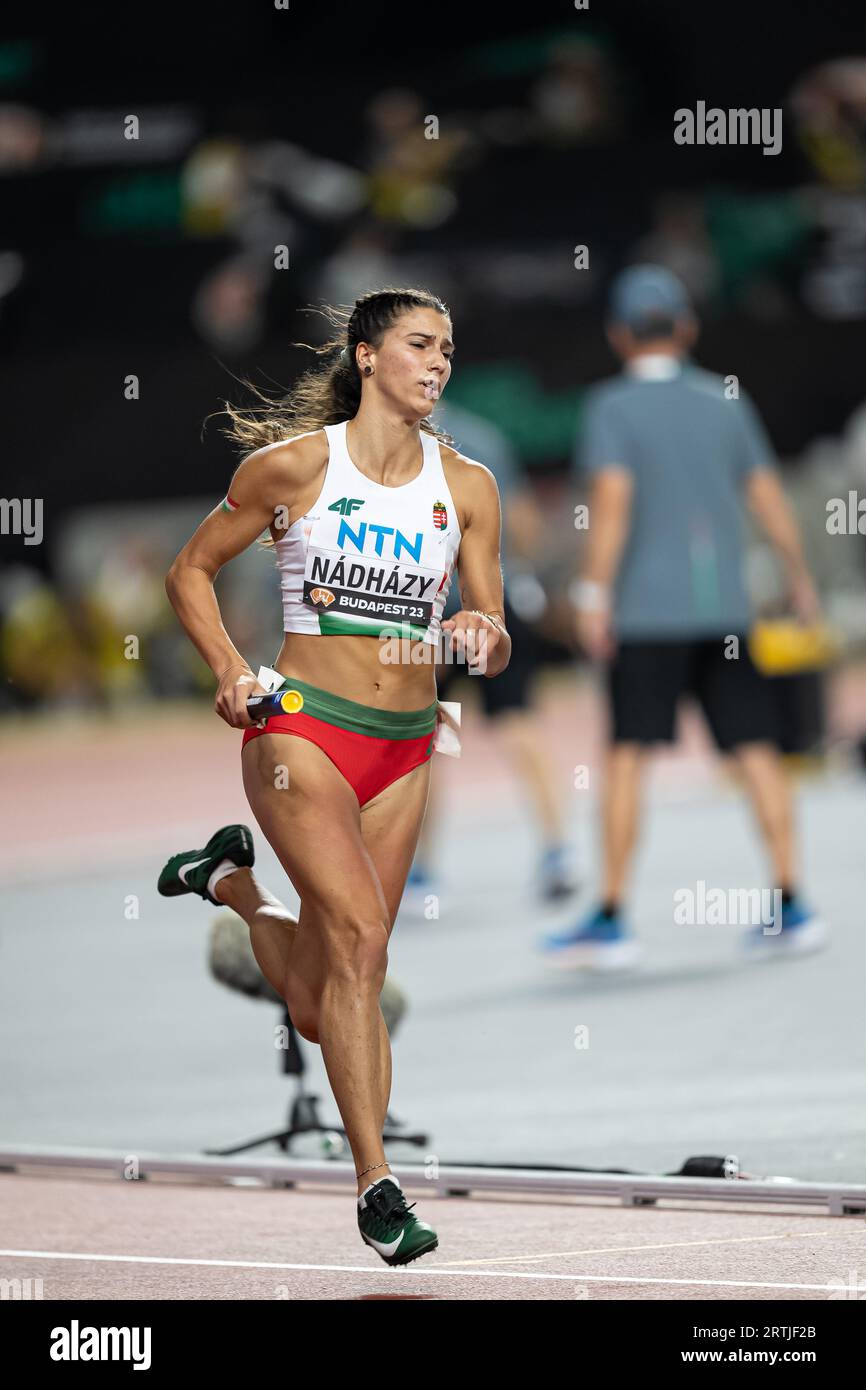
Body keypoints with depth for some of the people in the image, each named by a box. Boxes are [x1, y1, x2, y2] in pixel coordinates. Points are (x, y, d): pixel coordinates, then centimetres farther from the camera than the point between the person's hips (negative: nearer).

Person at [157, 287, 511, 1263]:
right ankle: (376, 1187, -16)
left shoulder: (465, 484, 6)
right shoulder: (294, 463, -4)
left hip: (404, 747, 5)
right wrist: (229, 670, -9)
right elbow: (190, 571, 6)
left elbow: (497, 651, 7)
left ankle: (232, 880, 39)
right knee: (361, 937, -22)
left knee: (319, 1004, 7)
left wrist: (483, 636, -17)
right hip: (302, 727, -4)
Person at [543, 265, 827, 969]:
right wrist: (801, 577, 20)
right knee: (756, 748, 5)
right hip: (726, 608, 4)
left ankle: (611, 920, -3)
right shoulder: (725, 402, 9)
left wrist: (594, 593, -14)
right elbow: (770, 496, 9)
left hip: (647, 611, -4)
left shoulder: (613, 407, -3)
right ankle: (792, 905, 2)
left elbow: (612, 501, -13)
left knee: (627, 755, -2)